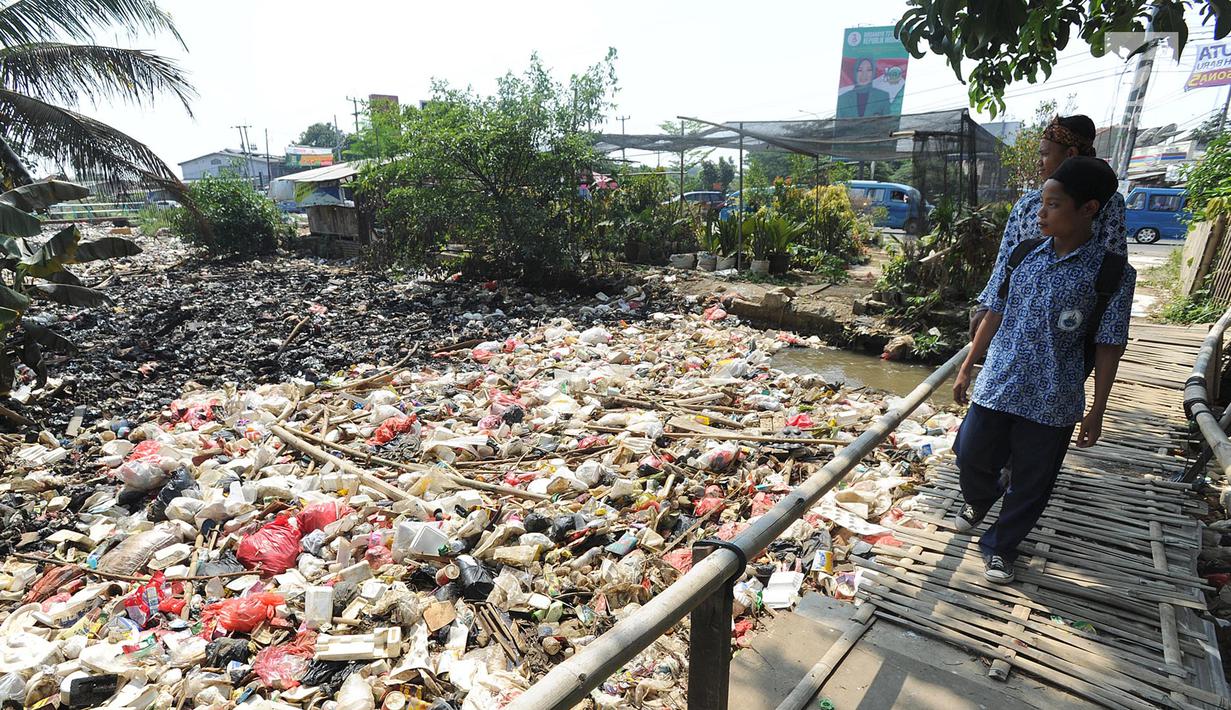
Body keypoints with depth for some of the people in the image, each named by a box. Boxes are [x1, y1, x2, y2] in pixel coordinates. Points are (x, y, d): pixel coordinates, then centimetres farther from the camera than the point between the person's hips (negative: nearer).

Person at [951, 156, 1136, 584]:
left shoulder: (1113, 273, -8)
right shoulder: (1022, 255, 0)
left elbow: (1107, 349, -4)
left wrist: (1096, 413, -2)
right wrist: (966, 368, 9)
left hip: (1053, 403, -2)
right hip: (997, 386, 3)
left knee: (1030, 485, 10)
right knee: (971, 457, 11)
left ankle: (1000, 546, 32)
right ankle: (978, 500, 45)